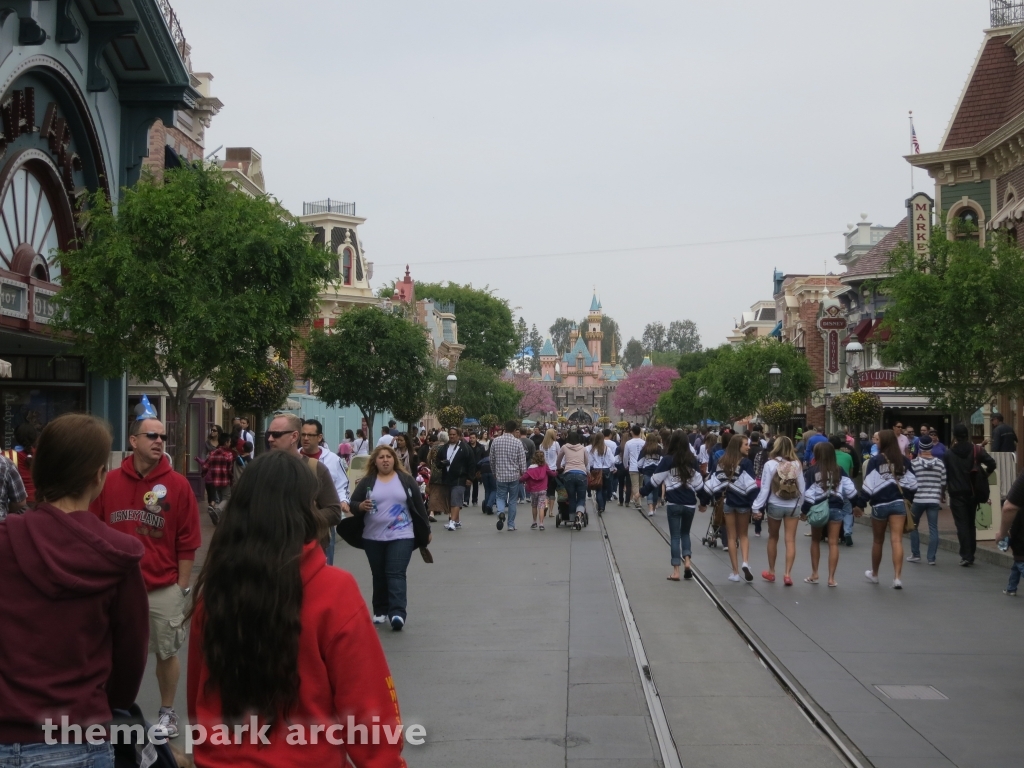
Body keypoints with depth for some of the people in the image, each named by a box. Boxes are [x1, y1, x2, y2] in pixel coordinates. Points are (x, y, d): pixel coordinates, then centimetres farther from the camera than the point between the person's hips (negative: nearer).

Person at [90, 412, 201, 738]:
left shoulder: (178, 485, -5)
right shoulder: (108, 482, -1)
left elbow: (187, 541, -2)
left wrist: (182, 586, -3)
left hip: (164, 588, -1)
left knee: (166, 653, 9)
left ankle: (168, 714, 25)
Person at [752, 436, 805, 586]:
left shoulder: (770, 464, -10)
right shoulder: (797, 464, -3)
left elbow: (765, 489, -10)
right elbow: (802, 488, 0)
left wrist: (757, 507, -4)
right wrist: (801, 506, 13)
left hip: (775, 505, -1)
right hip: (793, 506, 1)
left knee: (773, 538, 16)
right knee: (790, 540, 1)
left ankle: (771, 572, 26)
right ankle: (787, 573, -7)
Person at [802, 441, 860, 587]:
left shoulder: (811, 471, -5)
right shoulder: (840, 470, 0)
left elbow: (807, 493, -6)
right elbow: (849, 488, 0)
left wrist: (804, 511, 3)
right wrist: (856, 505, 11)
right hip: (836, 508, 1)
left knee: (815, 540, 18)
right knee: (833, 543, 3)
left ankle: (814, 574, 19)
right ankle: (831, 578, 0)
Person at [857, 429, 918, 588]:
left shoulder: (875, 461, -7)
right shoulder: (904, 460, 5)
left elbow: (869, 485, -11)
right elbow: (912, 483, 9)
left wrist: (860, 503, -5)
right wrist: (908, 498, 22)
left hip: (879, 505, -2)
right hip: (898, 503, 2)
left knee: (878, 541, 14)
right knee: (897, 540, -5)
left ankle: (874, 574, 31)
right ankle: (897, 577, -16)